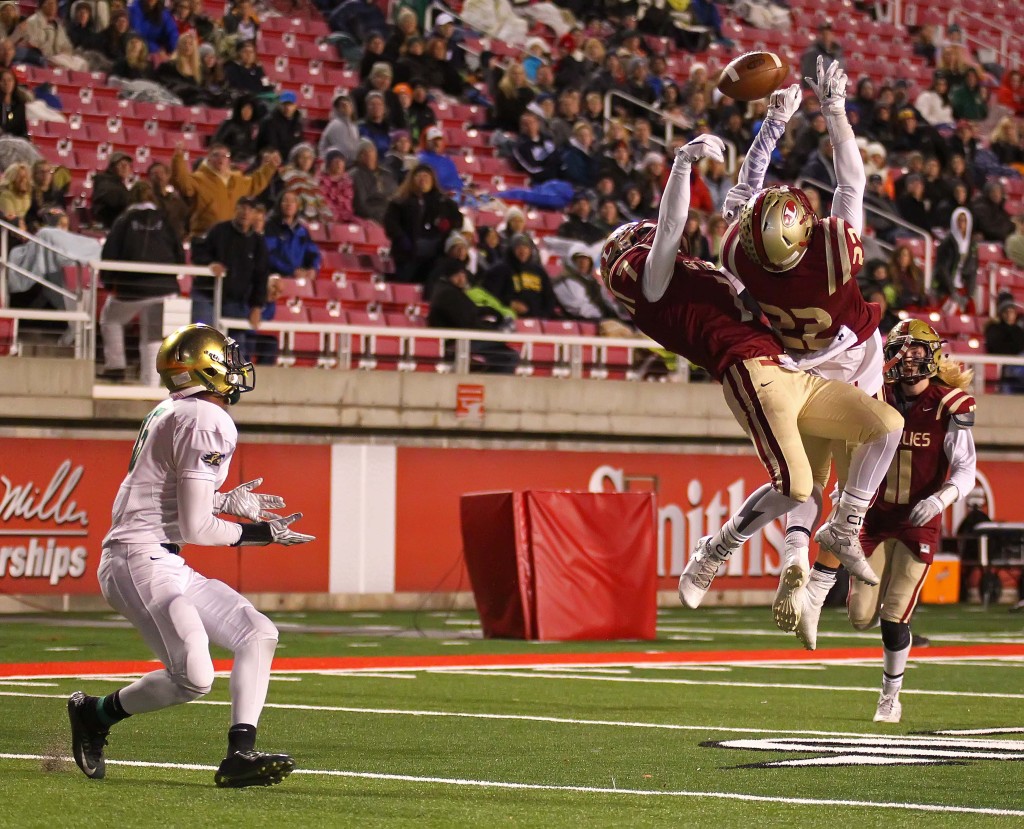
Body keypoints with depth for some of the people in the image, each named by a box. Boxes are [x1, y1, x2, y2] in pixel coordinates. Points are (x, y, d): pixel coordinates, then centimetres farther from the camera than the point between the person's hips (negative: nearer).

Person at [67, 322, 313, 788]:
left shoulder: (171, 414, 14)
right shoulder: (206, 422, -15)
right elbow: (194, 529, -16)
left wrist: (225, 501, 25)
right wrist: (258, 533, -3)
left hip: (166, 566, 11)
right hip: (140, 562, -11)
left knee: (258, 634, 5)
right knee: (194, 679, -18)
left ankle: (240, 755, -3)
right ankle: (96, 713, 4)